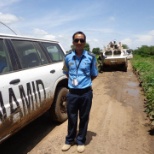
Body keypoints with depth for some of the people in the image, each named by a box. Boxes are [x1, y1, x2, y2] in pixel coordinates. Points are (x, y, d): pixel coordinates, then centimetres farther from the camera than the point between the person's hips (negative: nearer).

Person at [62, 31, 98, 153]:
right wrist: (73, 80, 7)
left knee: (84, 118, 12)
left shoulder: (91, 57, -5)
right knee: (71, 118, 14)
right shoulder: (68, 57, -1)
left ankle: (81, 141, 32)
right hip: (72, 93, 1)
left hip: (86, 93, -1)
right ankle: (70, 140, 35)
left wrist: (84, 82, 5)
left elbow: (94, 75, 6)